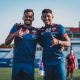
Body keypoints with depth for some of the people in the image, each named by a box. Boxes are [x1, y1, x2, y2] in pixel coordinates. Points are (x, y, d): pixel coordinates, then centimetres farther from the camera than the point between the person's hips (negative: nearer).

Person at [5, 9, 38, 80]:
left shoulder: (36, 31, 6)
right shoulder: (17, 27, 2)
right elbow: (6, 42, -4)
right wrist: (14, 35, -22)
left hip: (29, 64, 1)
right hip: (17, 63, -1)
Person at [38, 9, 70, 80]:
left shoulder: (59, 27, 0)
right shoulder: (41, 30, 11)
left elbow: (68, 43, -6)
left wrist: (58, 42, -22)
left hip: (59, 60, -4)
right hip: (47, 61, 4)